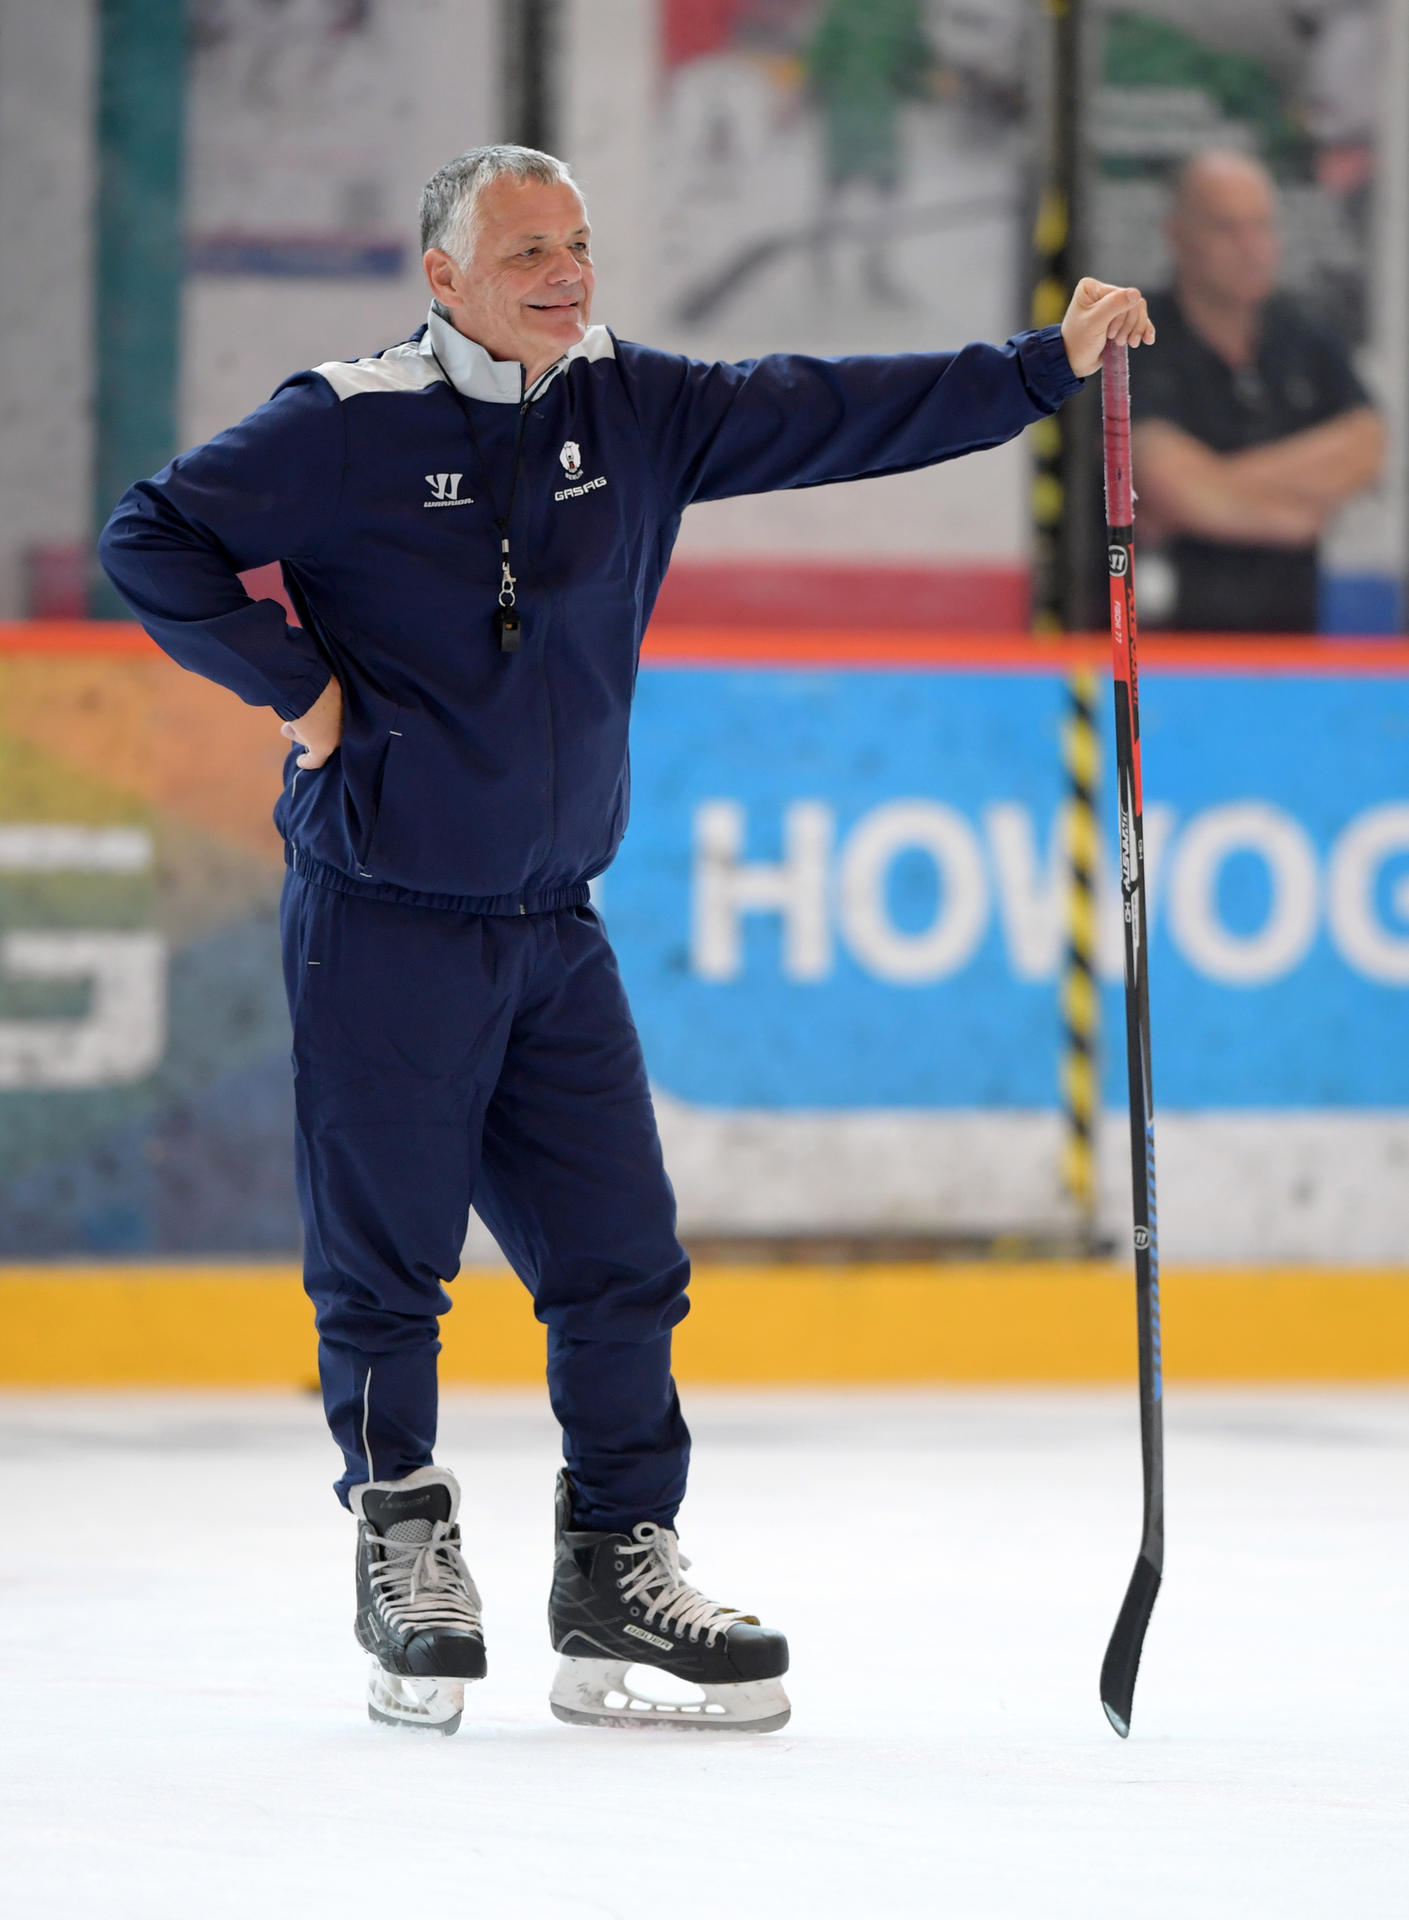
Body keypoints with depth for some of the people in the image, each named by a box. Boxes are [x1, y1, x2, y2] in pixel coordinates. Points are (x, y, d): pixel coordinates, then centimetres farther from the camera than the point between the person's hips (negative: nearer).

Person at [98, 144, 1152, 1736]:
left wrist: (1047, 365, -5)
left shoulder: (635, 411, 5)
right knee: (383, 1263, 1)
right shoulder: (347, 427, -9)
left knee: (621, 1256, 2)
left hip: (553, 931, 5)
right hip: (381, 930, -5)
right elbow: (151, 536, -6)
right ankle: (404, 1546, 19)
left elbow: (839, 416, 2)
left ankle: (618, 1562, 10)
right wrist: (290, 680, -11)